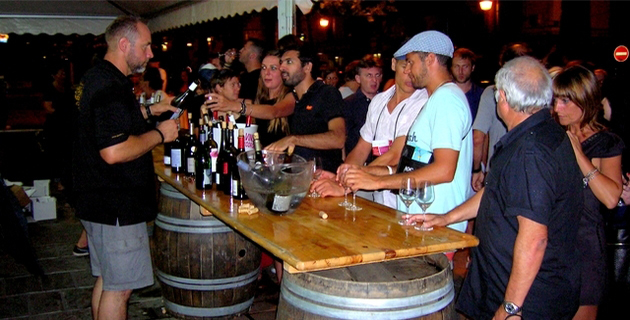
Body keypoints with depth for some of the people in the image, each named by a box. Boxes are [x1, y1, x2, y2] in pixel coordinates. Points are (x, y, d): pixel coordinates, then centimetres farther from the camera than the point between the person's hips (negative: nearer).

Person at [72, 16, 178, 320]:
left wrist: (149, 110, 18)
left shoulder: (96, 77, 11)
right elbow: (114, 151, -31)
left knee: (106, 280, 21)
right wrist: (159, 134, -18)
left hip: (99, 201, 11)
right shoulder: (111, 87, -22)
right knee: (118, 288, 0)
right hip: (116, 208, -11)